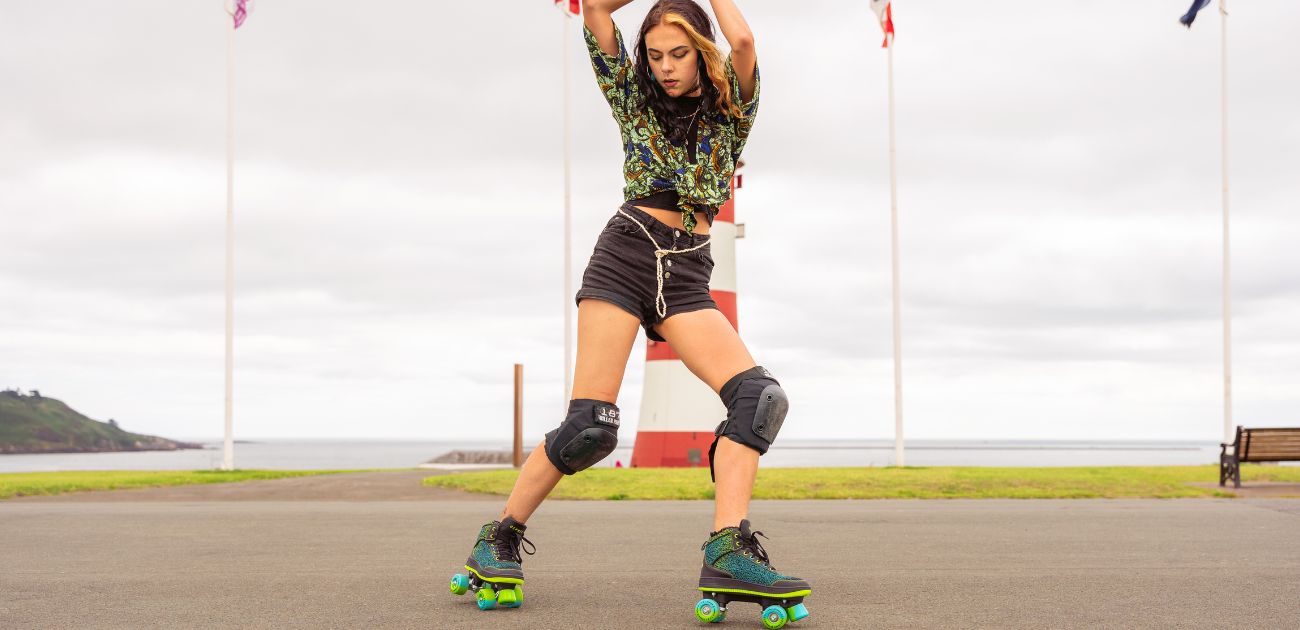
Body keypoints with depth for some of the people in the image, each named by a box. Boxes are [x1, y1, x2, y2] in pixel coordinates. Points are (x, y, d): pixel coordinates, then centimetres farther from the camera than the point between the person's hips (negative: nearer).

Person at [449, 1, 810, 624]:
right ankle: (498, 540, 3)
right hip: (625, 252, -1)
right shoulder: (635, 102, 14)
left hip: (686, 276, 2)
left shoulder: (728, 112, 14)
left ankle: (727, 553, -30)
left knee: (760, 395, -22)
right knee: (590, 427, -13)